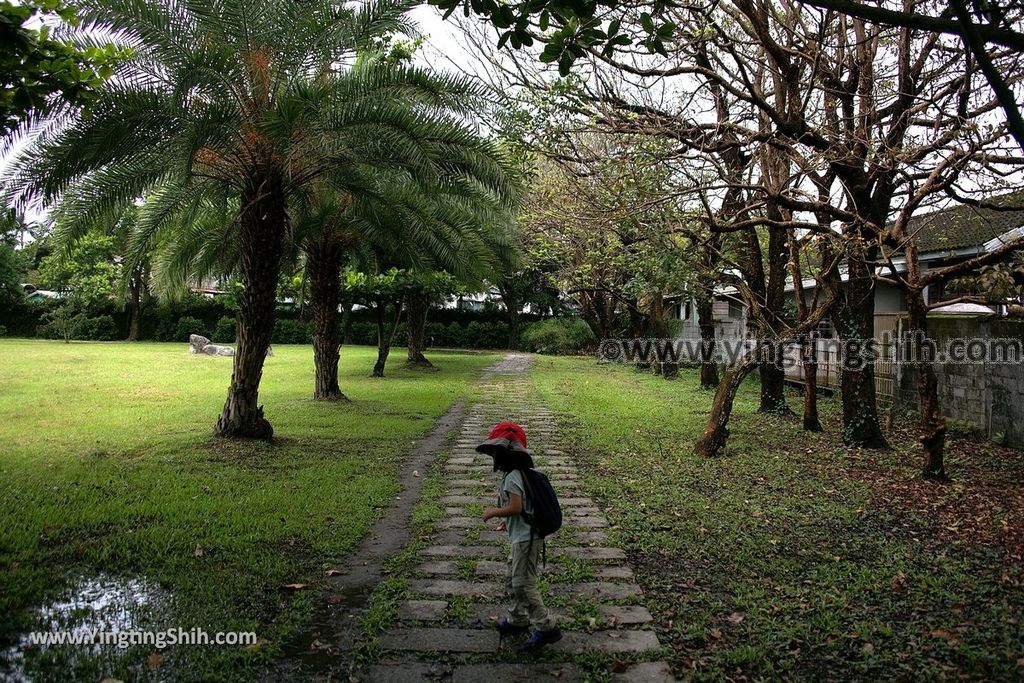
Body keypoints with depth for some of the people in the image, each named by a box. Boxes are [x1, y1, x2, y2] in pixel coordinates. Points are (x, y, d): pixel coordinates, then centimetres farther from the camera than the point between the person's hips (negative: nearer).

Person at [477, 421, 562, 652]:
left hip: (525, 538, -10)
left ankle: (546, 627, 1)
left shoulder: (512, 477, -20)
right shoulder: (520, 473, 11)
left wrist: (493, 512, -13)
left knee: (523, 584, -5)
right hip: (521, 536, 10)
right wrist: (508, 521, 18)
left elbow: (515, 507, -27)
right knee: (512, 581, 20)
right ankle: (517, 619, 34)